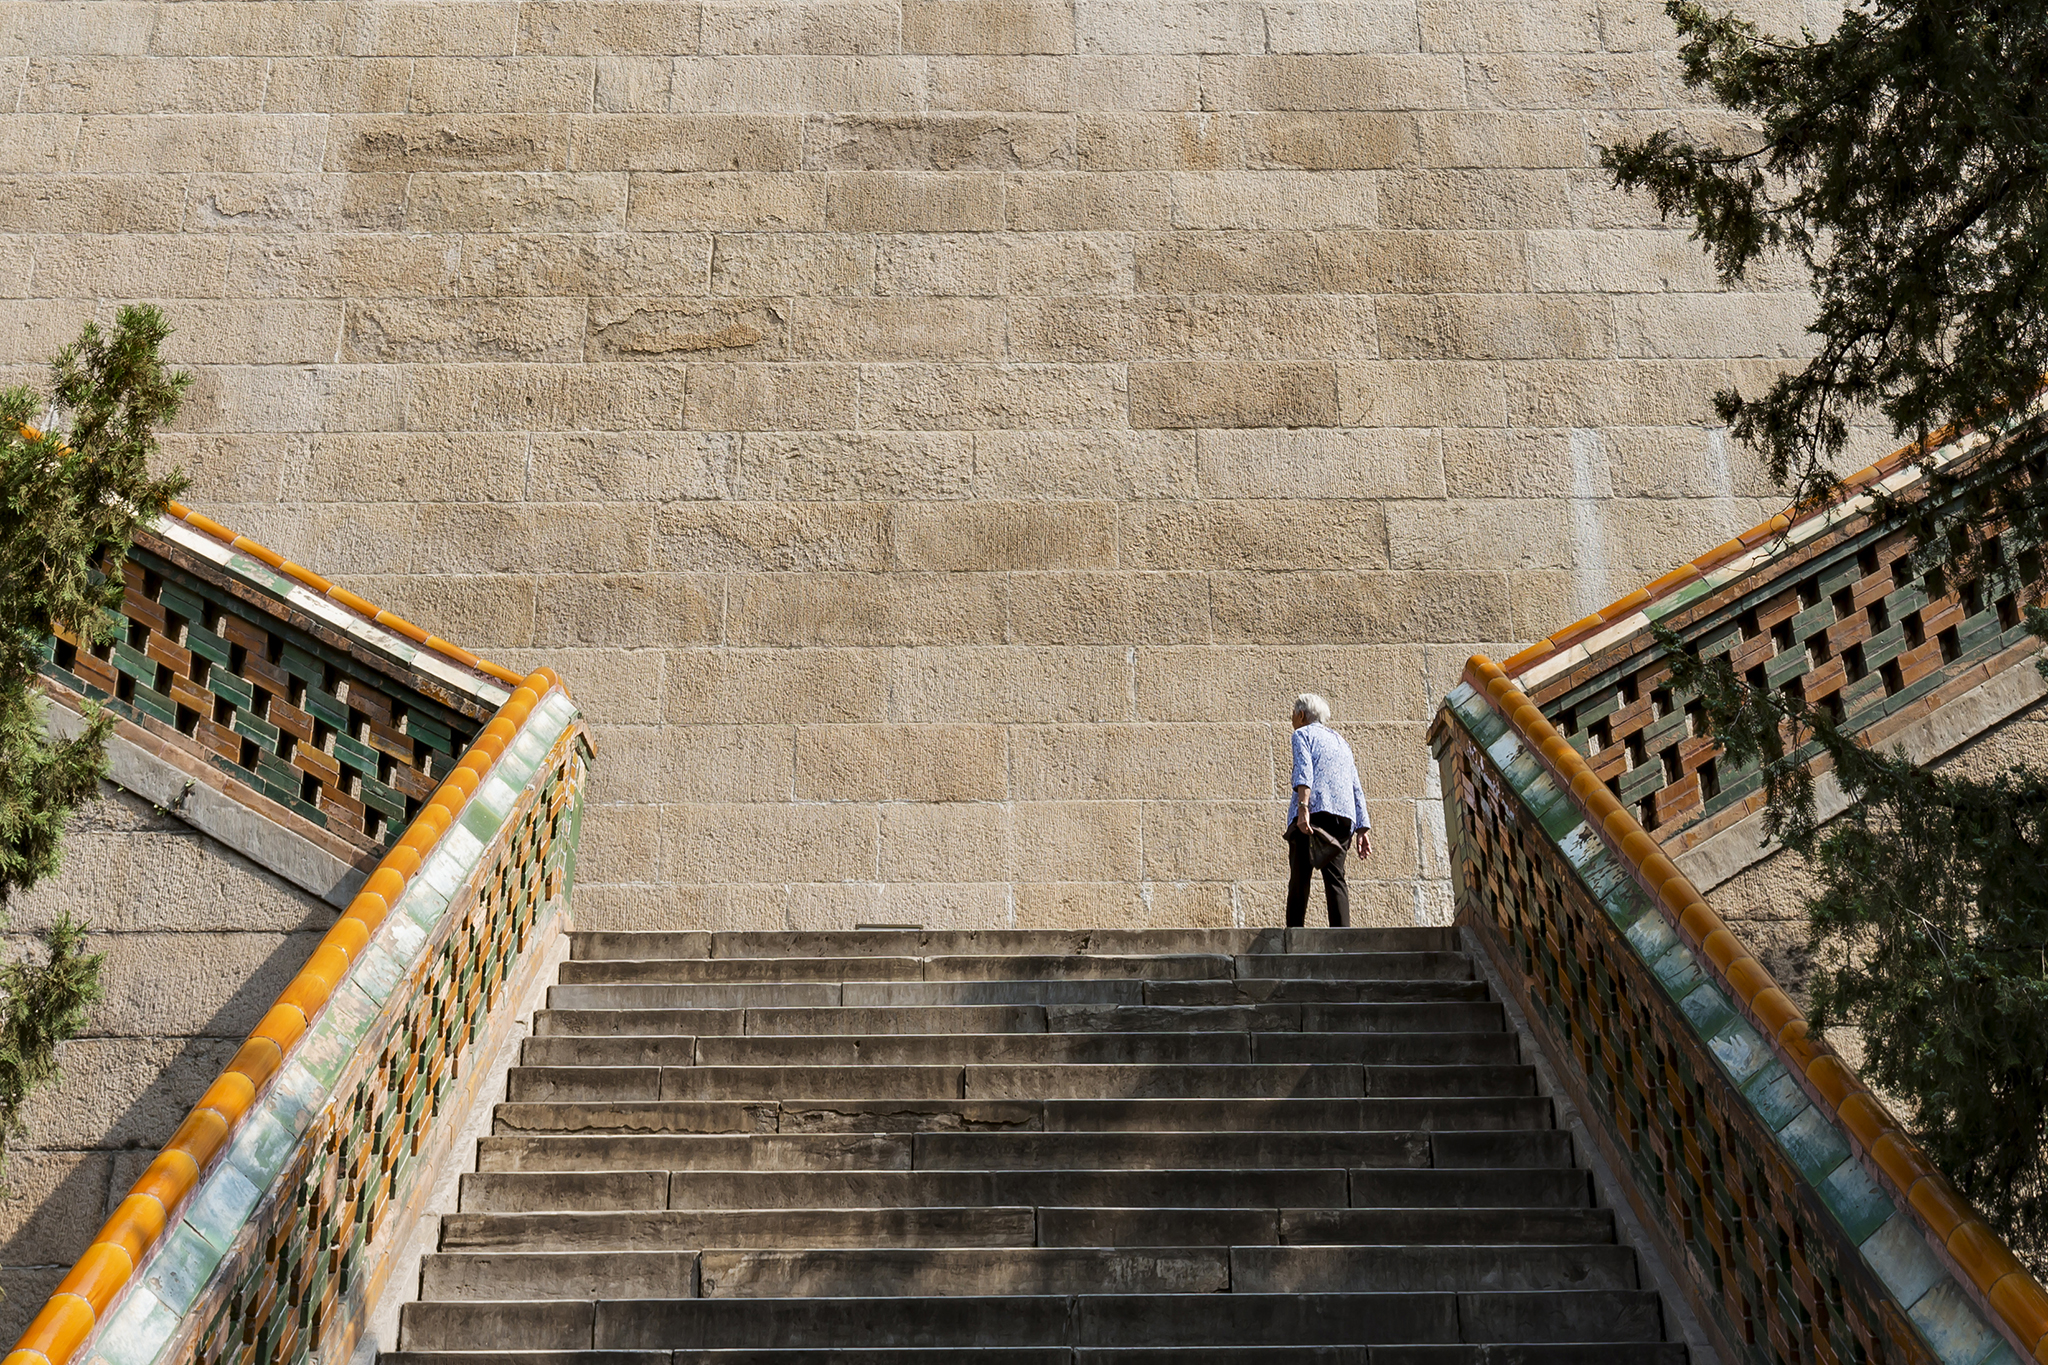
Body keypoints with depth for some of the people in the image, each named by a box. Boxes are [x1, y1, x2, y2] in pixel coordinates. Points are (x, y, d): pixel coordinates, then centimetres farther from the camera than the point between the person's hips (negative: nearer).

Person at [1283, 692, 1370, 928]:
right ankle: (1342, 932, -15)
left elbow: (1304, 770, -9)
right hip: (1344, 816, 5)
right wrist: (1363, 829, 17)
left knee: (1300, 877, -4)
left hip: (1314, 810, -5)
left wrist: (1303, 806, -22)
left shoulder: (1303, 734, 11)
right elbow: (1357, 789, 22)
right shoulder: (1341, 742, 30)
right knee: (1335, 875, -1)